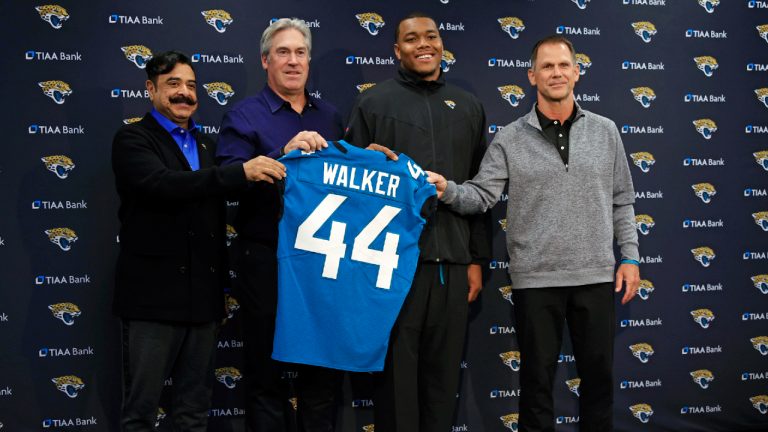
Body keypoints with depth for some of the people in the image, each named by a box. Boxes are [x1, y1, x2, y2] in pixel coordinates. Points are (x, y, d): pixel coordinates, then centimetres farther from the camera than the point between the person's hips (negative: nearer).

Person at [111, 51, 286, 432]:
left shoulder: (206, 145, 17)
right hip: (154, 295, -6)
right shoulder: (132, 140, -3)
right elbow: (164, 185, -23)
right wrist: (240, 172, -29)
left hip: (203, 296, 6)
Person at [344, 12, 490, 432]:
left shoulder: (468, 106, 13)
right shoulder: (374, 102, 3)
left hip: (452, 261, 3)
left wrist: (477, 259, 9)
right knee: (397, 368, 4)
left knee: (443, 370, 9)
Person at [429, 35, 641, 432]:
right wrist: (448, 190, -26)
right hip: (535, 278, -2)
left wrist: (629, 256, 3)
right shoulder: (510, 138, 0)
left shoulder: (604, 131, 6)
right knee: (537, 378, 8)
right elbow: (481, 196, -6)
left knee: (598, 374, 11)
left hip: (596, 275, 2)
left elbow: (621, 201, 9)